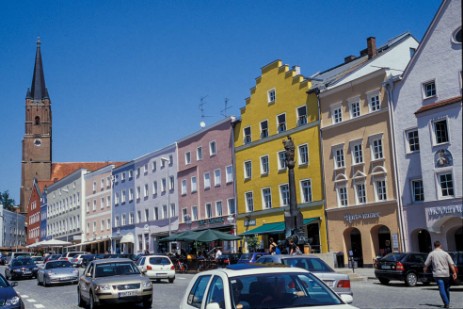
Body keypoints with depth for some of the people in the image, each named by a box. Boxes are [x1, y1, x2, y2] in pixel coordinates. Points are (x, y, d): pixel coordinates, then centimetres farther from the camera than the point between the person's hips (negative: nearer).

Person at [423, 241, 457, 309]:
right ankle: (447, 303, 27)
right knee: (447, 289, 18)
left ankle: (446, 304, -15)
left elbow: (426, 264, 5)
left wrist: (425, 269, 25)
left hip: (437, 274, -2)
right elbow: (451, 264, -6)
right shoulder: (445, 253, 2)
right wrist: (454, 273, -7)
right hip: (446, 274, 2)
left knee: (442, 290, -6)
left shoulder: (431, 254, 0)